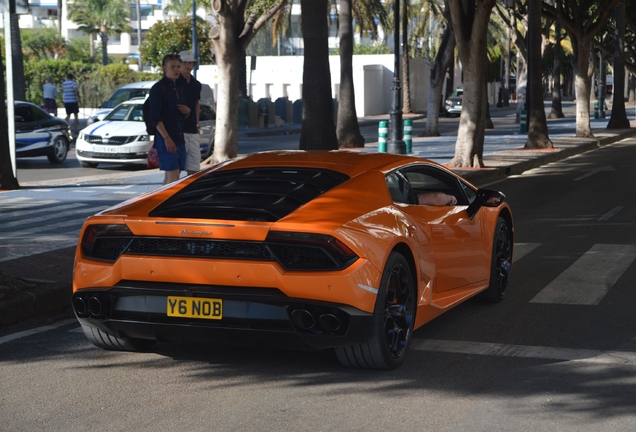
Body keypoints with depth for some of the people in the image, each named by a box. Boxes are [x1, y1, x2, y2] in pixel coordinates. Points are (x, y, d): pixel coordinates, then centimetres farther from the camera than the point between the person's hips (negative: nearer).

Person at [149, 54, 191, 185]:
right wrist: (166, 138, -21)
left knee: (169, 178, 10)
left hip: (179, 139, 8)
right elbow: (155, 117, -14)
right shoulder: (158, 88, -8)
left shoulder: (179, 88, 16)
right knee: (173, 177, -14)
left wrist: (187, 112, 2)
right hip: (165, 139, -8)